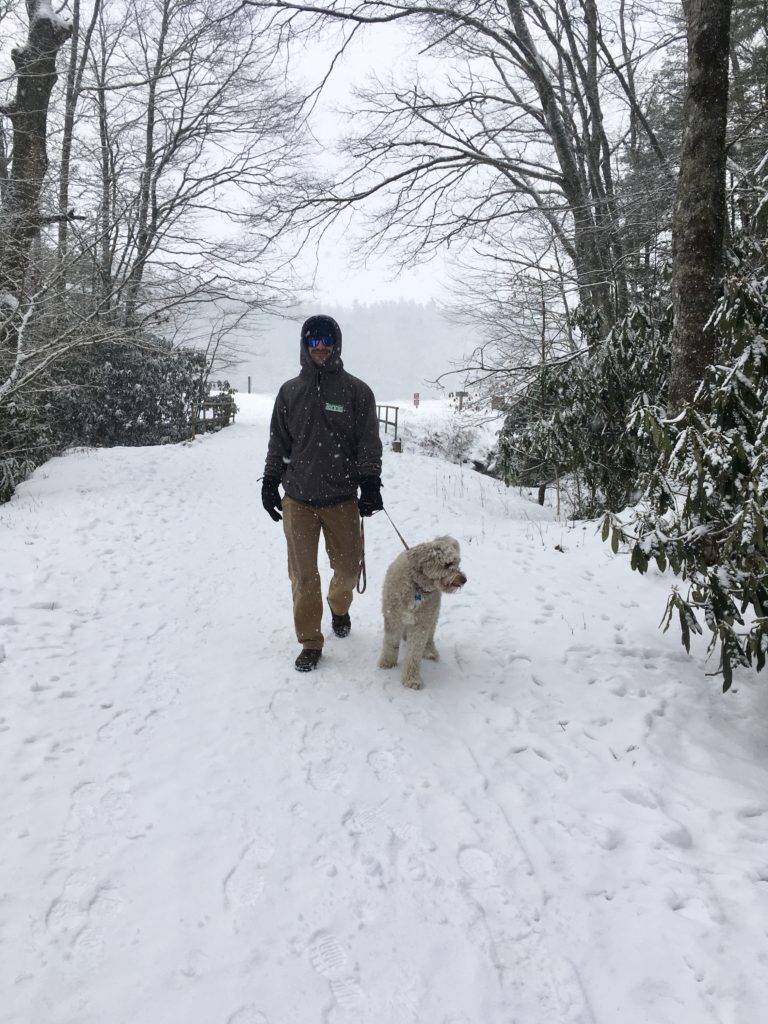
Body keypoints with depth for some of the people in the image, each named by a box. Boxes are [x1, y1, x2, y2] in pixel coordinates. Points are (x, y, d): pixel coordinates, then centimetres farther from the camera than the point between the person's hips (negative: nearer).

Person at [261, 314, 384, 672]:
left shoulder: (356, 391, 1)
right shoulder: (290, 391, 8)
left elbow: (369, 443, 0)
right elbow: (278, 443, 13)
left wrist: (370, 484, -7)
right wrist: (270, 483, 10)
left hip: (342, 499, -1)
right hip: (297, 499, 1)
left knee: (348, 567, 8)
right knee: (303, 575, 2)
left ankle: (339, 607, 41)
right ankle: (310, 641, 16)